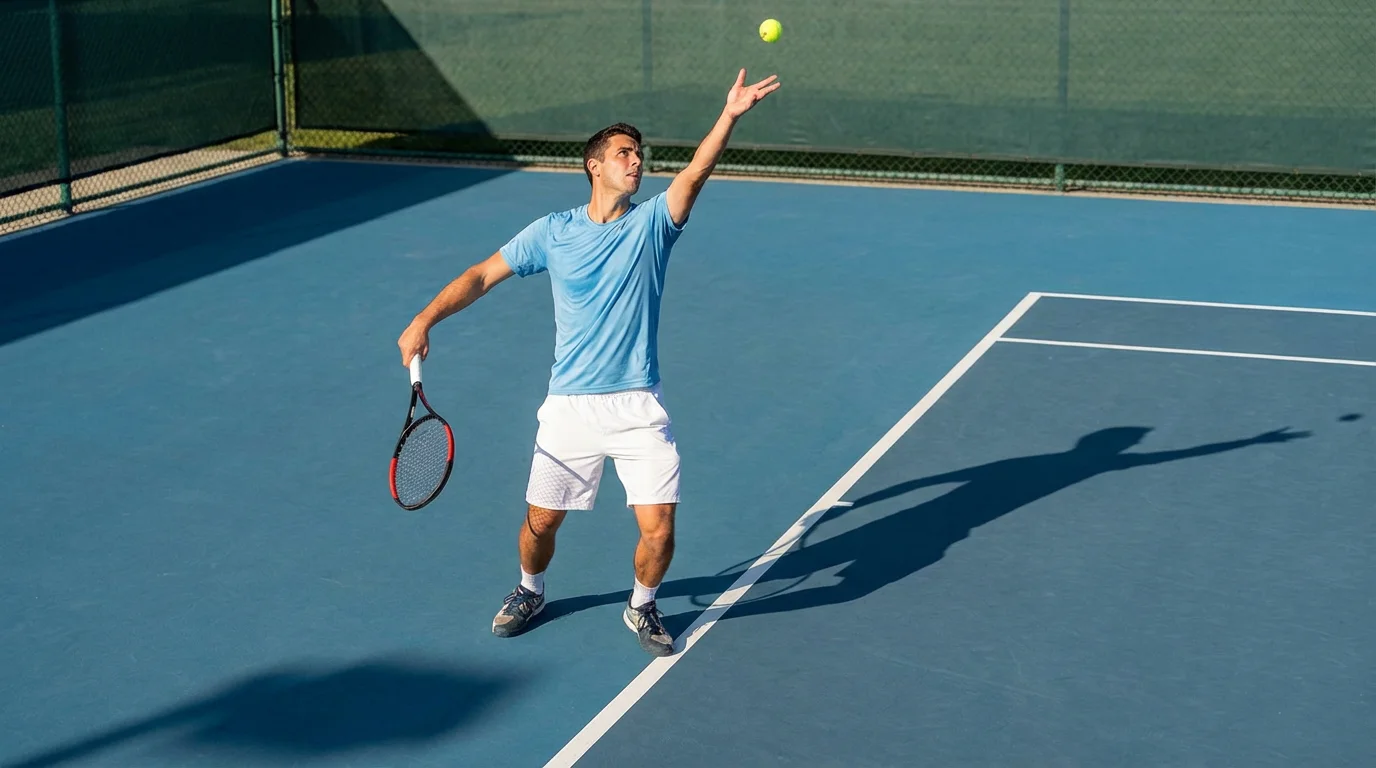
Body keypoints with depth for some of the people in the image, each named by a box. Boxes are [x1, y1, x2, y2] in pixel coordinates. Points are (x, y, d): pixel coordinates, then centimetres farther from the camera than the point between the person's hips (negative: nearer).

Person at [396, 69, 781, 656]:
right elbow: (483, 274, 6)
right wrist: (424, 320, -7)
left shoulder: (651, 223, 1)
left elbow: (695, 173, -16)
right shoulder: (553, 232, 4)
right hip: (569, 406, 1)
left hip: (638, 407, -1)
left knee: (658, 528, -8)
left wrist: (729, 116, -33)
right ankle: (531, 591, 41)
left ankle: (642, 606, 22)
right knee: (541, 520, 8)